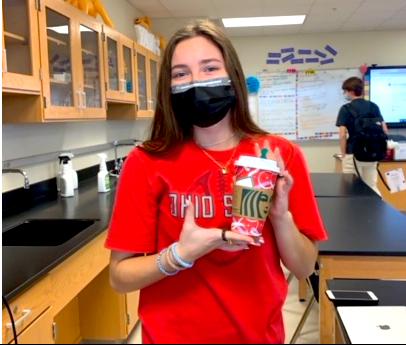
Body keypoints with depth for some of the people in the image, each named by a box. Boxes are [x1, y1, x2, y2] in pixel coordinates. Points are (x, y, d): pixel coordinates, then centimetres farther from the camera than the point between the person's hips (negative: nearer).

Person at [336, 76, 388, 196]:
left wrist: (343, 154, -4)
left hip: (353, 154, -5)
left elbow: (342, 134, -15)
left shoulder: (345, 109, -9)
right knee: (372, 187, 15)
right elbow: (384, 130, 5)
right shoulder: (374, 106, 6)